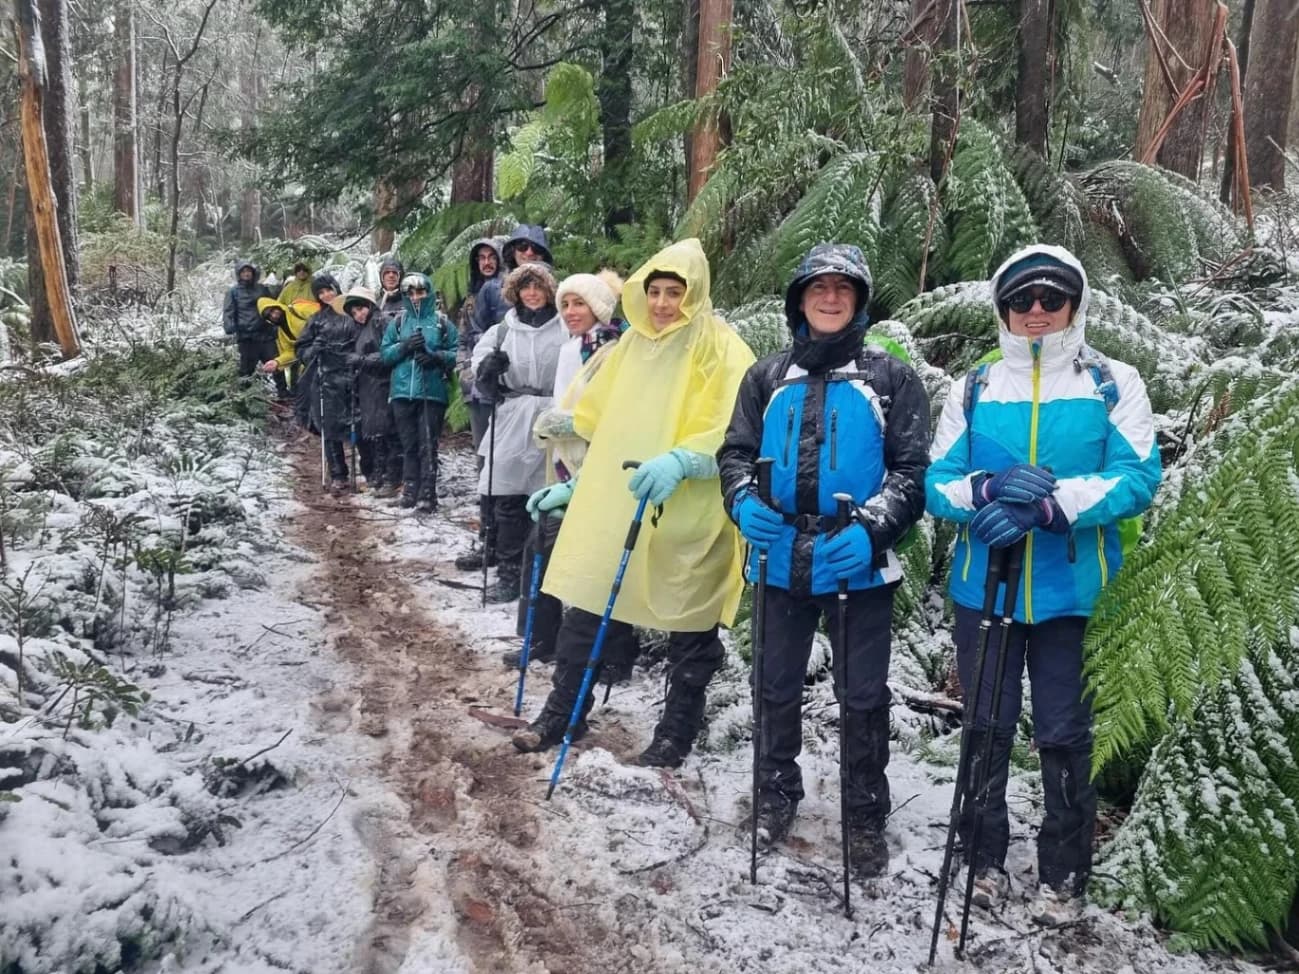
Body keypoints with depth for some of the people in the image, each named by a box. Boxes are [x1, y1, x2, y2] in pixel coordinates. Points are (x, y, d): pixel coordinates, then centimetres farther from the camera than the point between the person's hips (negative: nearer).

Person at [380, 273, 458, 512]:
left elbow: (456, 354, 3)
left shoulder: (442, 322, 5)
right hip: (402, 391, 3)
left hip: (433, 391, -2)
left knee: (428, 445, -4)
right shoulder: (398, 322, 12)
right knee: (409, 443, 8)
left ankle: (427, 493, -2)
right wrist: (404, 347, -9)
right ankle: (410, 487, 17)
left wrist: (437, 357, -15)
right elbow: (385, 354, 7)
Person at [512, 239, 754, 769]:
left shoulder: (719, 348, -7)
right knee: (586, 609, 9)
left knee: (689, 626, 7)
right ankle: (562, 712, 25)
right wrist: (578, 486, 18)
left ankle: (676, 734, 23)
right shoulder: (633, 343, 12)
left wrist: (680, 461, -32)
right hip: (614, 504, 6)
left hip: (687, 517, -5)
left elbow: (730, 433, -17)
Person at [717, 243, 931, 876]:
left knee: (863, 695, 7)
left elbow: (911, 469, -3)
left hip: (861, 564, -2)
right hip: (781, 559, 3)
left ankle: (866, 817, 23)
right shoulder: (768, 378, 9)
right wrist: (745, 503, -13)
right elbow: (736, 452, 9)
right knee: (777, 686, 16)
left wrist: (871, 529, -19)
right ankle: (776, 793, 36)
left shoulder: (891, 378, 1)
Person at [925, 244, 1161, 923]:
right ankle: (984, 860, 29)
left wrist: (1048, 504, -23)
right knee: (986, 730, 12)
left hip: (1073, 593, -2)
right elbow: (938, 482, 2)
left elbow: (1137, 478, -10)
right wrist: (988, 490, -20)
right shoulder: (973, 389, 7)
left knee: (1064, 736, 8)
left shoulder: (1114, 384, 1)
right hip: (984, 586, 2)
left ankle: (1063, 874, 26)